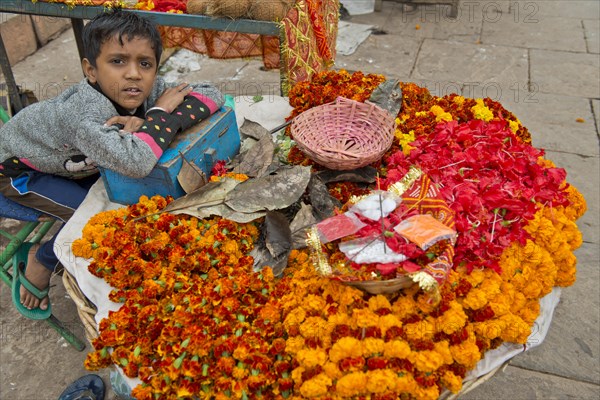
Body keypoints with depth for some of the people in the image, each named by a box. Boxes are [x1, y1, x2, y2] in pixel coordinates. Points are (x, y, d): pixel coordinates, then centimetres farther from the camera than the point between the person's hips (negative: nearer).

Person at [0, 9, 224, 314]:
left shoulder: (150, 90, -25)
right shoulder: (84, 113, -44)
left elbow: (212, 93, -27)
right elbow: (136, 162, -58)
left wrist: (148, 123, -40)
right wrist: (161, 112, -41)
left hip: (68, 160, 6)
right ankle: (42, 262, 10)